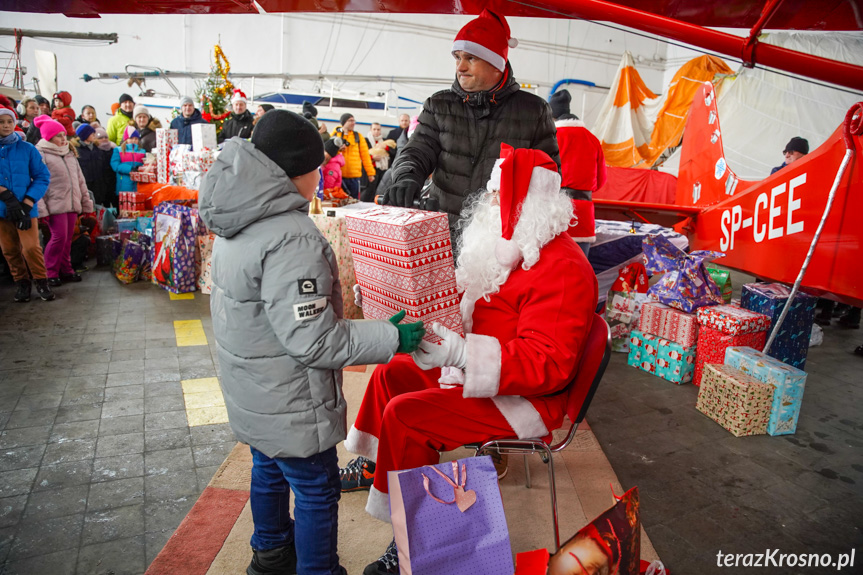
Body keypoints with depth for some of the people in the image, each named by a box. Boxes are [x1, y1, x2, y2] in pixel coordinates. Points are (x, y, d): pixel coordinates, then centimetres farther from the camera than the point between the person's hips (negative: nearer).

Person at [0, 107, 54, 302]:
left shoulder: (27, 148, -1)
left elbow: (42, 177, -3)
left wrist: (27, 202, -12)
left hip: (25, 207, -2)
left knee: (31, 247, -9)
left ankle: (41, 282, 10)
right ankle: (21, 282, 24)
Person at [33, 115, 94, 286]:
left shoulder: (70, 153, 18)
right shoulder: (41, 154, -3)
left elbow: (80, 180, 20)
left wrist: (86, 202, 17)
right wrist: (41, 208, -16)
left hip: (72, 204, 6)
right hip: (55, 205, -6)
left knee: (68, 238, 8)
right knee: (59, 237, -9)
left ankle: (66, 270, 18)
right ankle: (50, 273, 2)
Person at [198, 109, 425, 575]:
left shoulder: (237, 222, 2)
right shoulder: (292, 238, -29)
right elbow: (312, 340, -29)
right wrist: (391, 337, -22)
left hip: (251, 393, 10)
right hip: (290, 405, -10)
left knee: (269, 470, 28)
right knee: (316, 489, 10)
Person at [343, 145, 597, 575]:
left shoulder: (561, 269, -25)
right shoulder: (509, 248, 7)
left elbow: (548, 364, -31)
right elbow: (453, 294, 18)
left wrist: (462, 354, -39)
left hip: (522, 397, -10)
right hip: (475, 369, 10)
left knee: (404, 415, -20)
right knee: (390, 373, 14)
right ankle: (374, 464, 36)